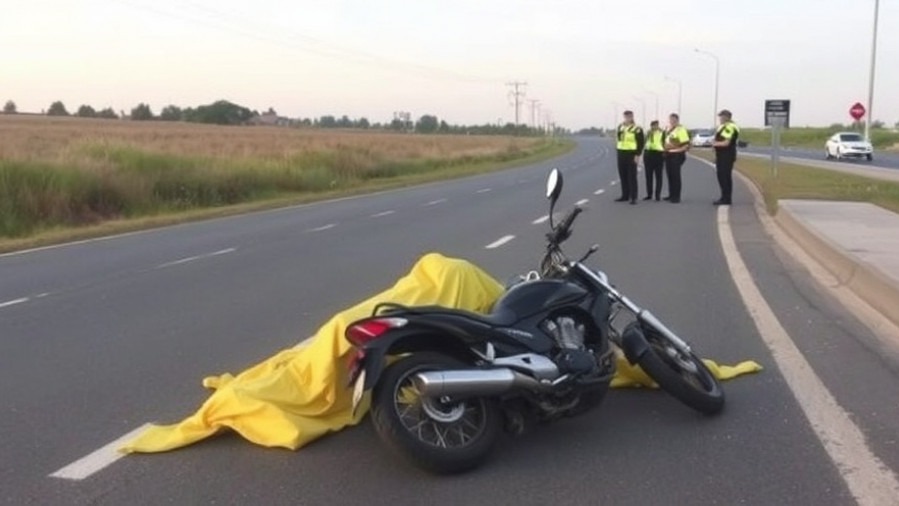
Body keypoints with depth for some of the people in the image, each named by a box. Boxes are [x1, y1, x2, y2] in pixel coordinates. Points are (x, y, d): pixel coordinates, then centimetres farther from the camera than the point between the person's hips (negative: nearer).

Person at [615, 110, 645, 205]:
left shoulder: (637, 129, -8)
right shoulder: (620, 127, 12)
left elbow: (641, 143, -10)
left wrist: (637, 155, -16)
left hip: (631, 154, -6)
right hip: (621, 154, 6)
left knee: (632, 177, -5)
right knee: (623, 176, 9)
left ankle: (633, 197, -3)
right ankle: (625, 195, 18)